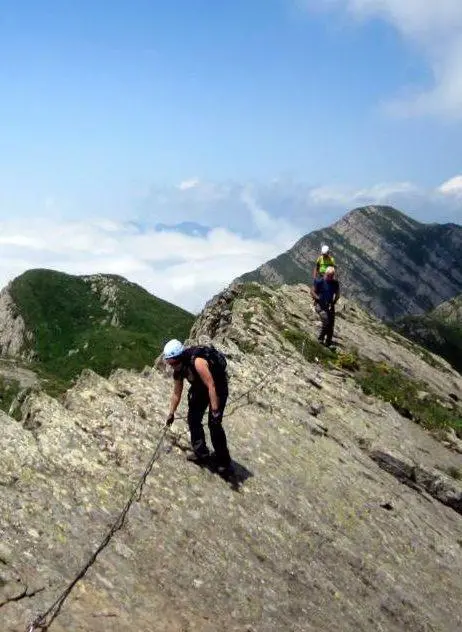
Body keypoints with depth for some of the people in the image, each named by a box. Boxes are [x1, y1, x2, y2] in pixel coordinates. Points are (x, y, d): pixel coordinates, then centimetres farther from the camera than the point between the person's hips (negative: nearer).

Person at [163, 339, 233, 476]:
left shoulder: (197, 362, -37)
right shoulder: (178, 370, -11)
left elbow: (211, 386, -37)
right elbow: (176, 393, 5)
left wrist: (215, 410, -39)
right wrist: (171, 413, 14)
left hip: (217, 386, -8)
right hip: (199, 388, 8)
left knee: (214, 424, -13)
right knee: (193, 418, 5)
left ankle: (224, 463, -6)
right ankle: (201, 453, 16)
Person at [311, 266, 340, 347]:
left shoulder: (335, 283, 1)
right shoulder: (319, 282, -10)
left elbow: (337, 294, 12)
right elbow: (312, 292, -5)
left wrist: (333, 302, -2)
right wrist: (318, 298, -18)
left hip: (330, 305, 5)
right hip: (320, 305, -4)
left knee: (331, 325, 1)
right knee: (326, 321, -23)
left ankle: (328, 343, 13)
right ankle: (320, 339, -6)